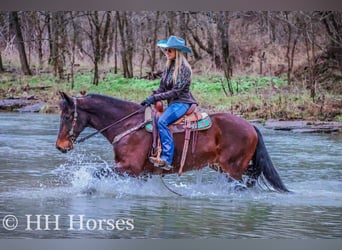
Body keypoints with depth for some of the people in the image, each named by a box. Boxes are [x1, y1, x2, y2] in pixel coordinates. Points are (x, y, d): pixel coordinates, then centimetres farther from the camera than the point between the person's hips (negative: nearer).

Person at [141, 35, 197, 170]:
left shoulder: (184, 68, -13)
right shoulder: (168, 67, 11)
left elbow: (176, 91, -18)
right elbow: (162, 88, 13)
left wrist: (155, 98, -19)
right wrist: (150, 99, -3)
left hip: (182, 102, -9)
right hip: (172, 103, 9)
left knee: (162, 121, -30)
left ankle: (166, 159, -35)